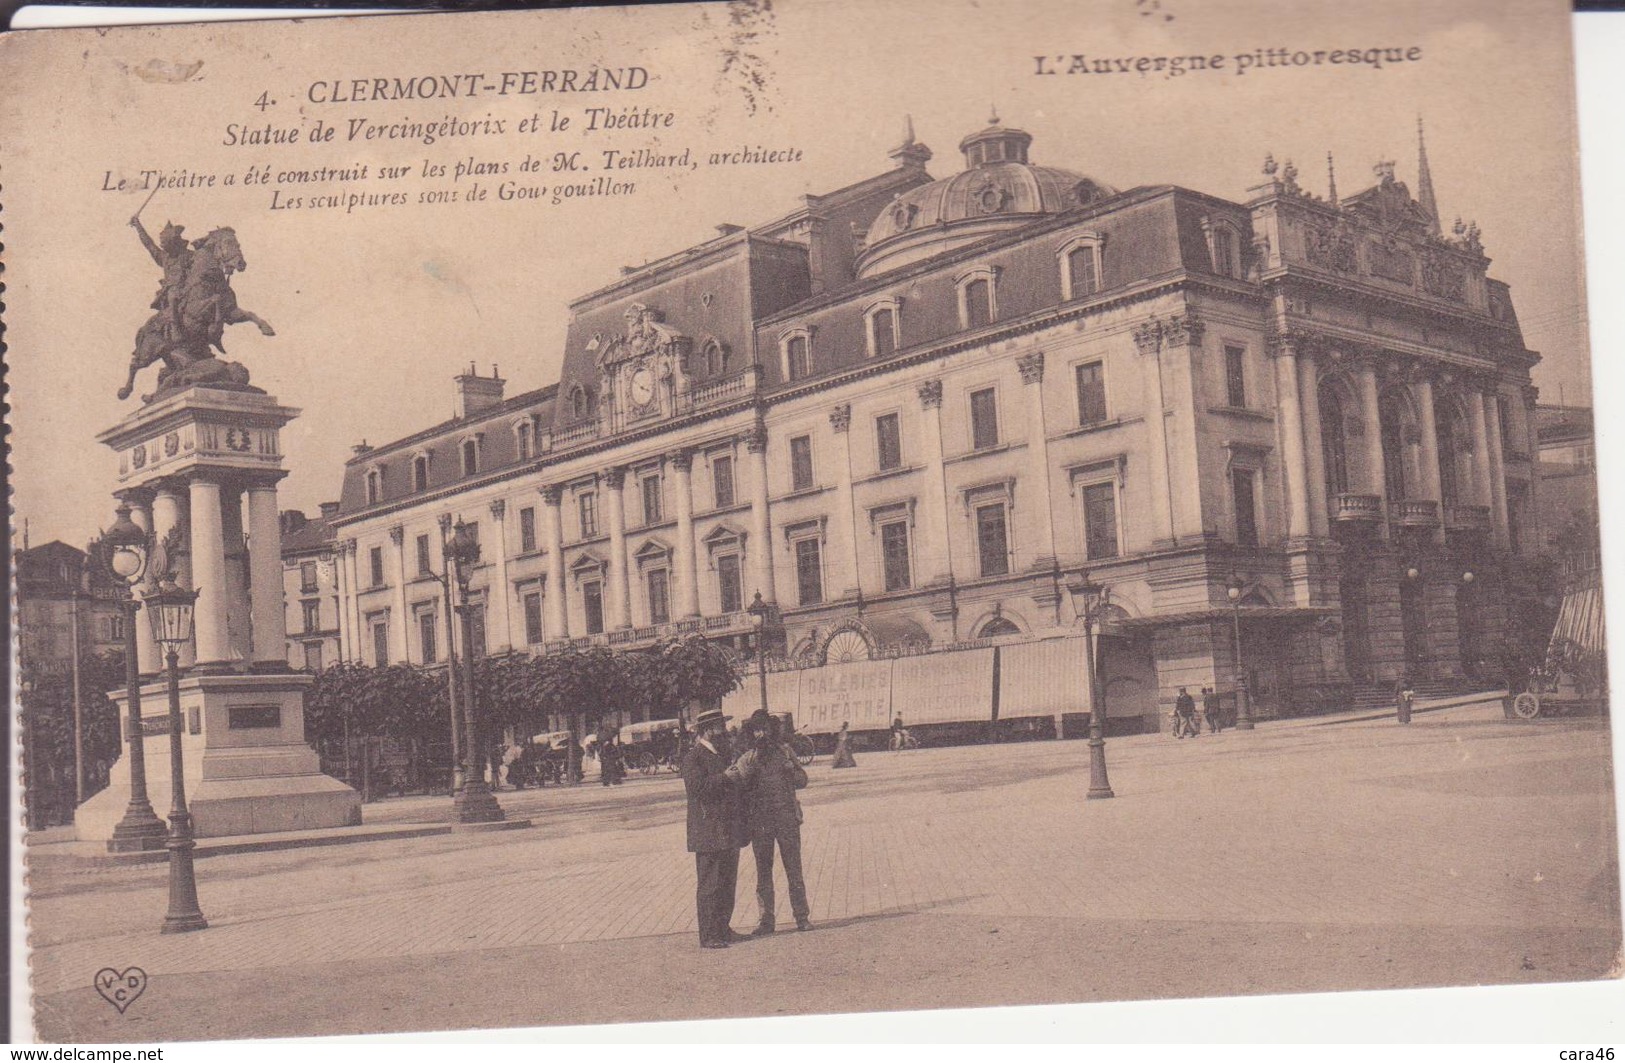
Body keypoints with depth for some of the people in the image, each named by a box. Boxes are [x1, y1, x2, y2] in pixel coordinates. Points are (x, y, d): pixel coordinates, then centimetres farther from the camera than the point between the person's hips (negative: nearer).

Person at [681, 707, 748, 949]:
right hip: (709, 832, -9)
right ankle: (708, 935, 0)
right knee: (709, 884, -4)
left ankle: (723, 929, 22)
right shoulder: (693, 757, -10)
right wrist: (725, 777, -20)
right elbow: (695, 788, -23)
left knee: (728, 883, 13)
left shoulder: (723, 754, 17)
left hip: (729, 832, 9)